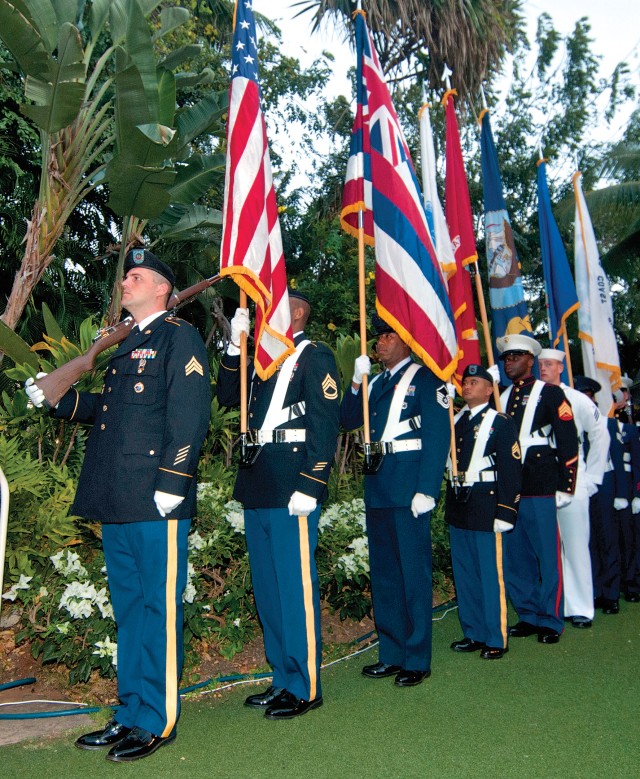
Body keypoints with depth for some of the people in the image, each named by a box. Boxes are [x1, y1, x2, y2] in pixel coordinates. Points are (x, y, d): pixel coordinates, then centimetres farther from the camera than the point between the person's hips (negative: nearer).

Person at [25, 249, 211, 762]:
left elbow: (189, 415, -13)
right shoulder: (127, 345, 23)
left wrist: (171, 483, -19)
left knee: (158, 607, 0)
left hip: (156, 498, -9)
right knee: (128, 607, 14)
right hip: (118, 500, 9)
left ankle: (156, 722, 11)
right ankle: (131, 714, 26)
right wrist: (57, 399, 15)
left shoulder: (178, 337, -3)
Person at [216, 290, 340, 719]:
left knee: (296, 585, -2)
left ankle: (305, 687, 10)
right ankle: (283, 679, 26)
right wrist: (235, 346, 5)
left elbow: (326, 426, -13)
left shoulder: (316, 357, -5)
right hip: (258, 489, 9)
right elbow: (228, 396, 14)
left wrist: (309, 487, -20)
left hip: (292, 489, -8)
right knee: (268, 588, 14)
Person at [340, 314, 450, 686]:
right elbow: (348, 420, 13)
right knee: (383, 574, 12)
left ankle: (417, 659, 9)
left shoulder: (424, 379, -4)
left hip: (409, 488, -7)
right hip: (378, 488, 8)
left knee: (413, 573, -1)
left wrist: (426, 490, -18)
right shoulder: (377, 382, 18)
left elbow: (438, 436, -11)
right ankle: (391, 653, 24)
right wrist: (357, 382, 0)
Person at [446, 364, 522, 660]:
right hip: (457, 505, 6)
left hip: (485, 505, -6)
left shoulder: (500, 423, -5)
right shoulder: (454, 420, 14)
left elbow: (511, 469, -11)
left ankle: (495, 640, 11)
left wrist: (505, 512, -15)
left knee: (490, 574, 0)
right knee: (464, 573, 12)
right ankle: (473, 633, 23)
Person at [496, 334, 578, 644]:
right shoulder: (501, 397, 16)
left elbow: (568, 441, -3)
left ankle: (550, 621, 12)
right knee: (516, 557, 9)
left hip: (540, 488, -5)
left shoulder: (550, 393, 1)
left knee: (547, 556, 0)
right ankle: (528, 615, 22)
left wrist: (565, 487, -8)